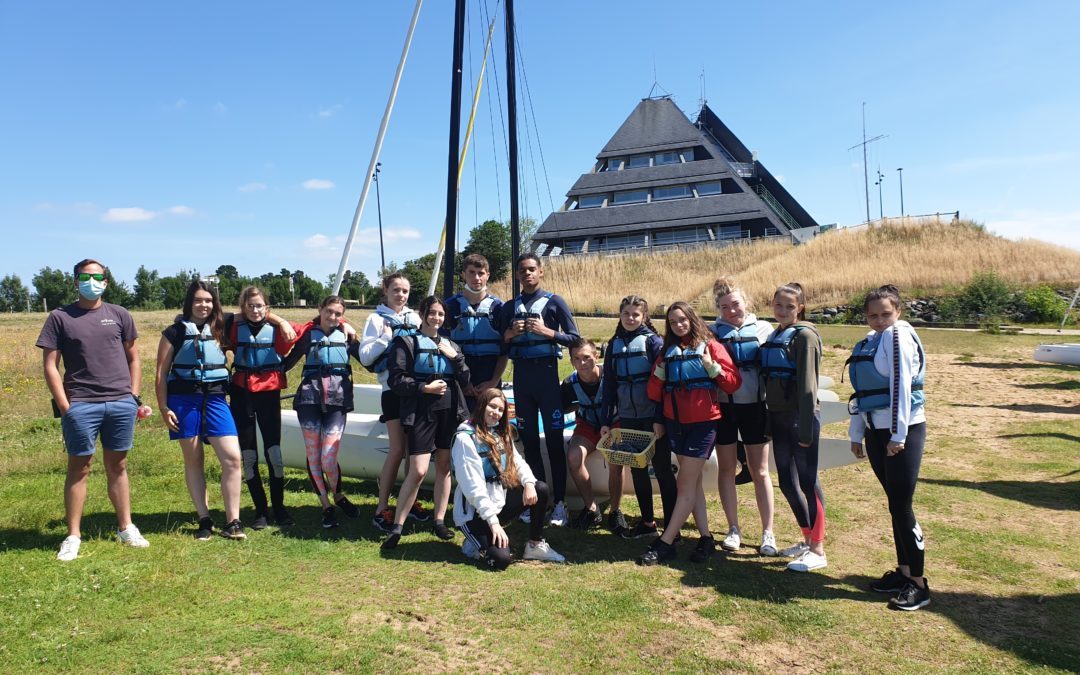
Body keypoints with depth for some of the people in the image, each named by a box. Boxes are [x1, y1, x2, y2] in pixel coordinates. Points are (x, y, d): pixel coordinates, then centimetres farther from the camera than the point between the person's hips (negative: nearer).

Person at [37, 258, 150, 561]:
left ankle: (126, 528, 19)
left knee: (117, 466, 11)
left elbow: (133, 357, 14)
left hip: (122, 404, 2)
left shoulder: (119, 315, 9)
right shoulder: (59, 317, 2)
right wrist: (64, 406, -7)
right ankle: (73, 536, 13)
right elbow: (50, 365, 0)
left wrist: (134, 394, 5)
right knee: (79, 468, 4)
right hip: (81, 406, -2)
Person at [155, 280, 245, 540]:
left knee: (232, 458, -8)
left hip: (215, 399, 2)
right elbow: (161, 373, 1)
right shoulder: (175, 332, 1)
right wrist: (163, 407, -4)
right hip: (184, 401, -2)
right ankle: (204, 520, 17)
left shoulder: (220, 330, 9)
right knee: (193, 462, 7)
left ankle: (232, 522, 0)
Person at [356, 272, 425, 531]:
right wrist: (386, 337, -14)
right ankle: (382, 508, 4)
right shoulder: (377, 318, 1)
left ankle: (409, 501, 21)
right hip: (394, 390, -4)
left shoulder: (414, 318, 13)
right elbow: (364, 356, -6)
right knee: (398, 449, -6)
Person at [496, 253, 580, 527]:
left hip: (547, 373, -4)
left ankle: (559, 503, 2)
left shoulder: (554, 302, 1)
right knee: (529, 440, 8)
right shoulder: (509, 307, 11)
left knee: (554, 439, -3)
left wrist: (546, 331, -14)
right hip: (521, 375, 4)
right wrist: (510, 333, -7)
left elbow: (574, 338, -2)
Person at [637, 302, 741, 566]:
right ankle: (706, 539, 18)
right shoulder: (668, 351, 11)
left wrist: (712, 367, -21)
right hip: (675, 422, 6)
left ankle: (665, 543, -1)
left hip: (703, 422, -6)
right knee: (692, 483, 10)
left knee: (686, 485, -4)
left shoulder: (710, 346, -3)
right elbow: (655, 393, 14)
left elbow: (734, 383, -9)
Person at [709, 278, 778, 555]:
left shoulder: (763, 329, 2)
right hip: (723, 407, 1)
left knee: (760, 472, 6)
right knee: (727, 469, 8)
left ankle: (768, 532, 15)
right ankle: (734, 529, 21)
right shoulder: (712, 332, 3)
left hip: (755, 407, 0)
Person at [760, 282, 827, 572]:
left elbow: (808, 385, -15)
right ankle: (808, 539, 28)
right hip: (778, 418, 8)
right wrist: (769, 422, 11)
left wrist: (806, 429, -18)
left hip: (800, 417, -8)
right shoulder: (774, 336, 13)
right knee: (787, 482, 13)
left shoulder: (804, 336, -10)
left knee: (808, 481, -1)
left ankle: (818, 550, 9)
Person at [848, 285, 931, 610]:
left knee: (901, 506, -4)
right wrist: (856, 433, 16)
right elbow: (862, 392, 16)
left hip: (903, 429, -8)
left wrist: (898, 434, -19)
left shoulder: (898, 335, -11)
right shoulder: (869, 342, 13)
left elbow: (901, 386, -18)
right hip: (876, 430, 8)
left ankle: (919, 584, 7)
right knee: (895, 504, 14)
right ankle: (904, 571, 25)